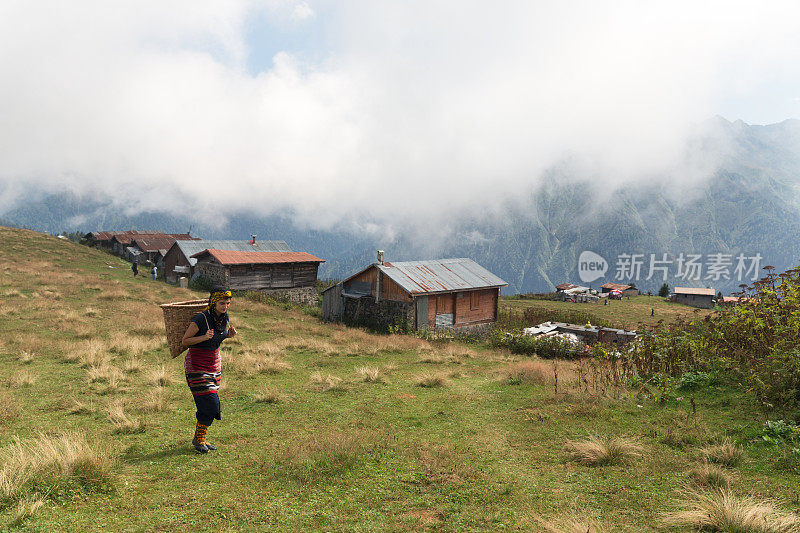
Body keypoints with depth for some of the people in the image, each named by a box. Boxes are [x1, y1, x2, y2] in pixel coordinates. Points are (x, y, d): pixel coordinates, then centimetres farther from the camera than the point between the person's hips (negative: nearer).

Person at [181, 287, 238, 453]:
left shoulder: (225, 318, -1)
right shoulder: (200, 319, -22)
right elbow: (185, 341, -13)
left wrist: (229, 335, -5)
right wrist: (204, 337, -28)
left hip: (215, 362, 7)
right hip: (196, 364, -7)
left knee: (211, 404, 9)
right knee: (208, 402, -10)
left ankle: (200, 439, 23)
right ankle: (199, 439, 9)